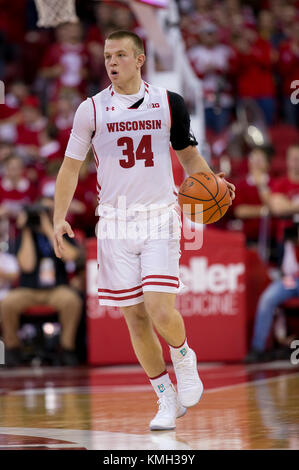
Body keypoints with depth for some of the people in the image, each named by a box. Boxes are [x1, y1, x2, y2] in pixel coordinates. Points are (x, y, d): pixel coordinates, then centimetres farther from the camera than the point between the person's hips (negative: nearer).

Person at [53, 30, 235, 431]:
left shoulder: (168, 104, 4)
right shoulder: (92, 110, 3)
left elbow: (189, 156, 14)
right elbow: (71, 166, 8)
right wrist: (60, 218, -3)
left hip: (159, 218, -1)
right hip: (115, 223, 1)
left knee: (161, 311, -15)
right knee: (135, 317, 1)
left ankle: (184, 358, 17)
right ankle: (167, 399, 15)